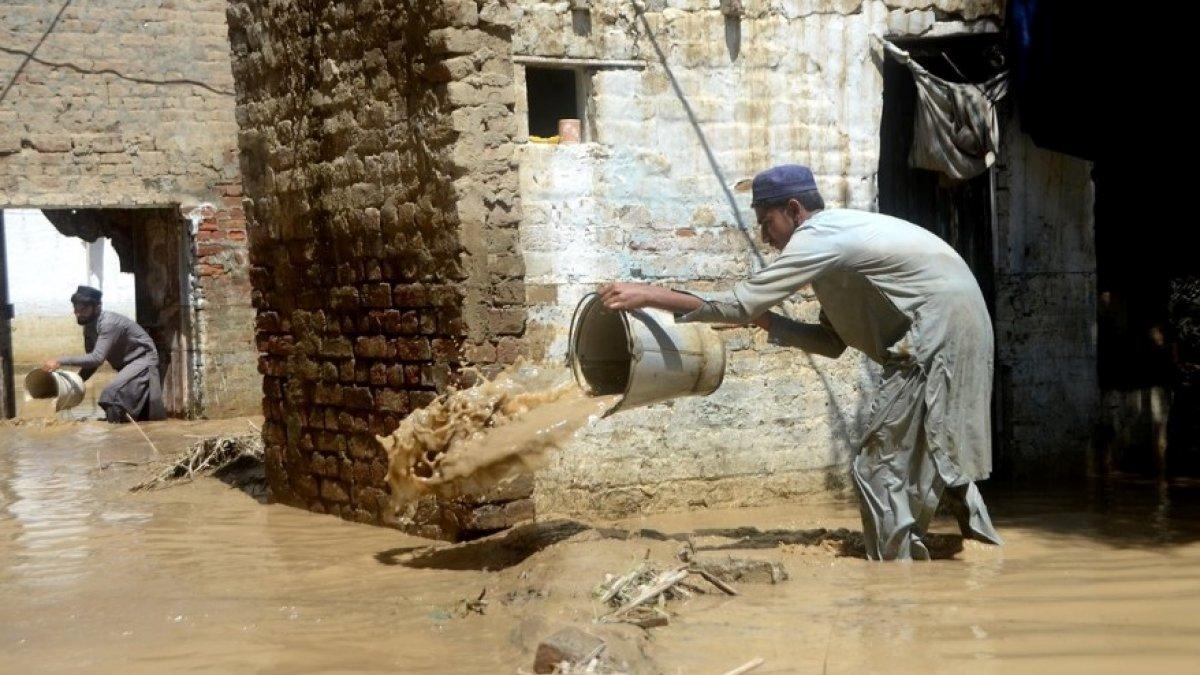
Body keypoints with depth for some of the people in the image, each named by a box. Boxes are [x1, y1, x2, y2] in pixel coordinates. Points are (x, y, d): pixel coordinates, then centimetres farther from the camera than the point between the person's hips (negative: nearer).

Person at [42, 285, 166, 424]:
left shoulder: (109, 323, -29)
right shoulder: (89, 328, -1)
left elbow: (97, 358, -38)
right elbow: (92, 360, 8)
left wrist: (61, 361, -40)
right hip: (125, 365, 10)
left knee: (112, 394, -27)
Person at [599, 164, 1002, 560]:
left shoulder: (818, 238, -13)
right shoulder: (837, 236, 17)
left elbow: (742, 304, -18)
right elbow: (832, 342, 16)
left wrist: (648, 297, -16)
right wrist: (766, 322, 6)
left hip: (938, 339, -10)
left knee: (879, 470, -5)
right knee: (931, 460, 22)